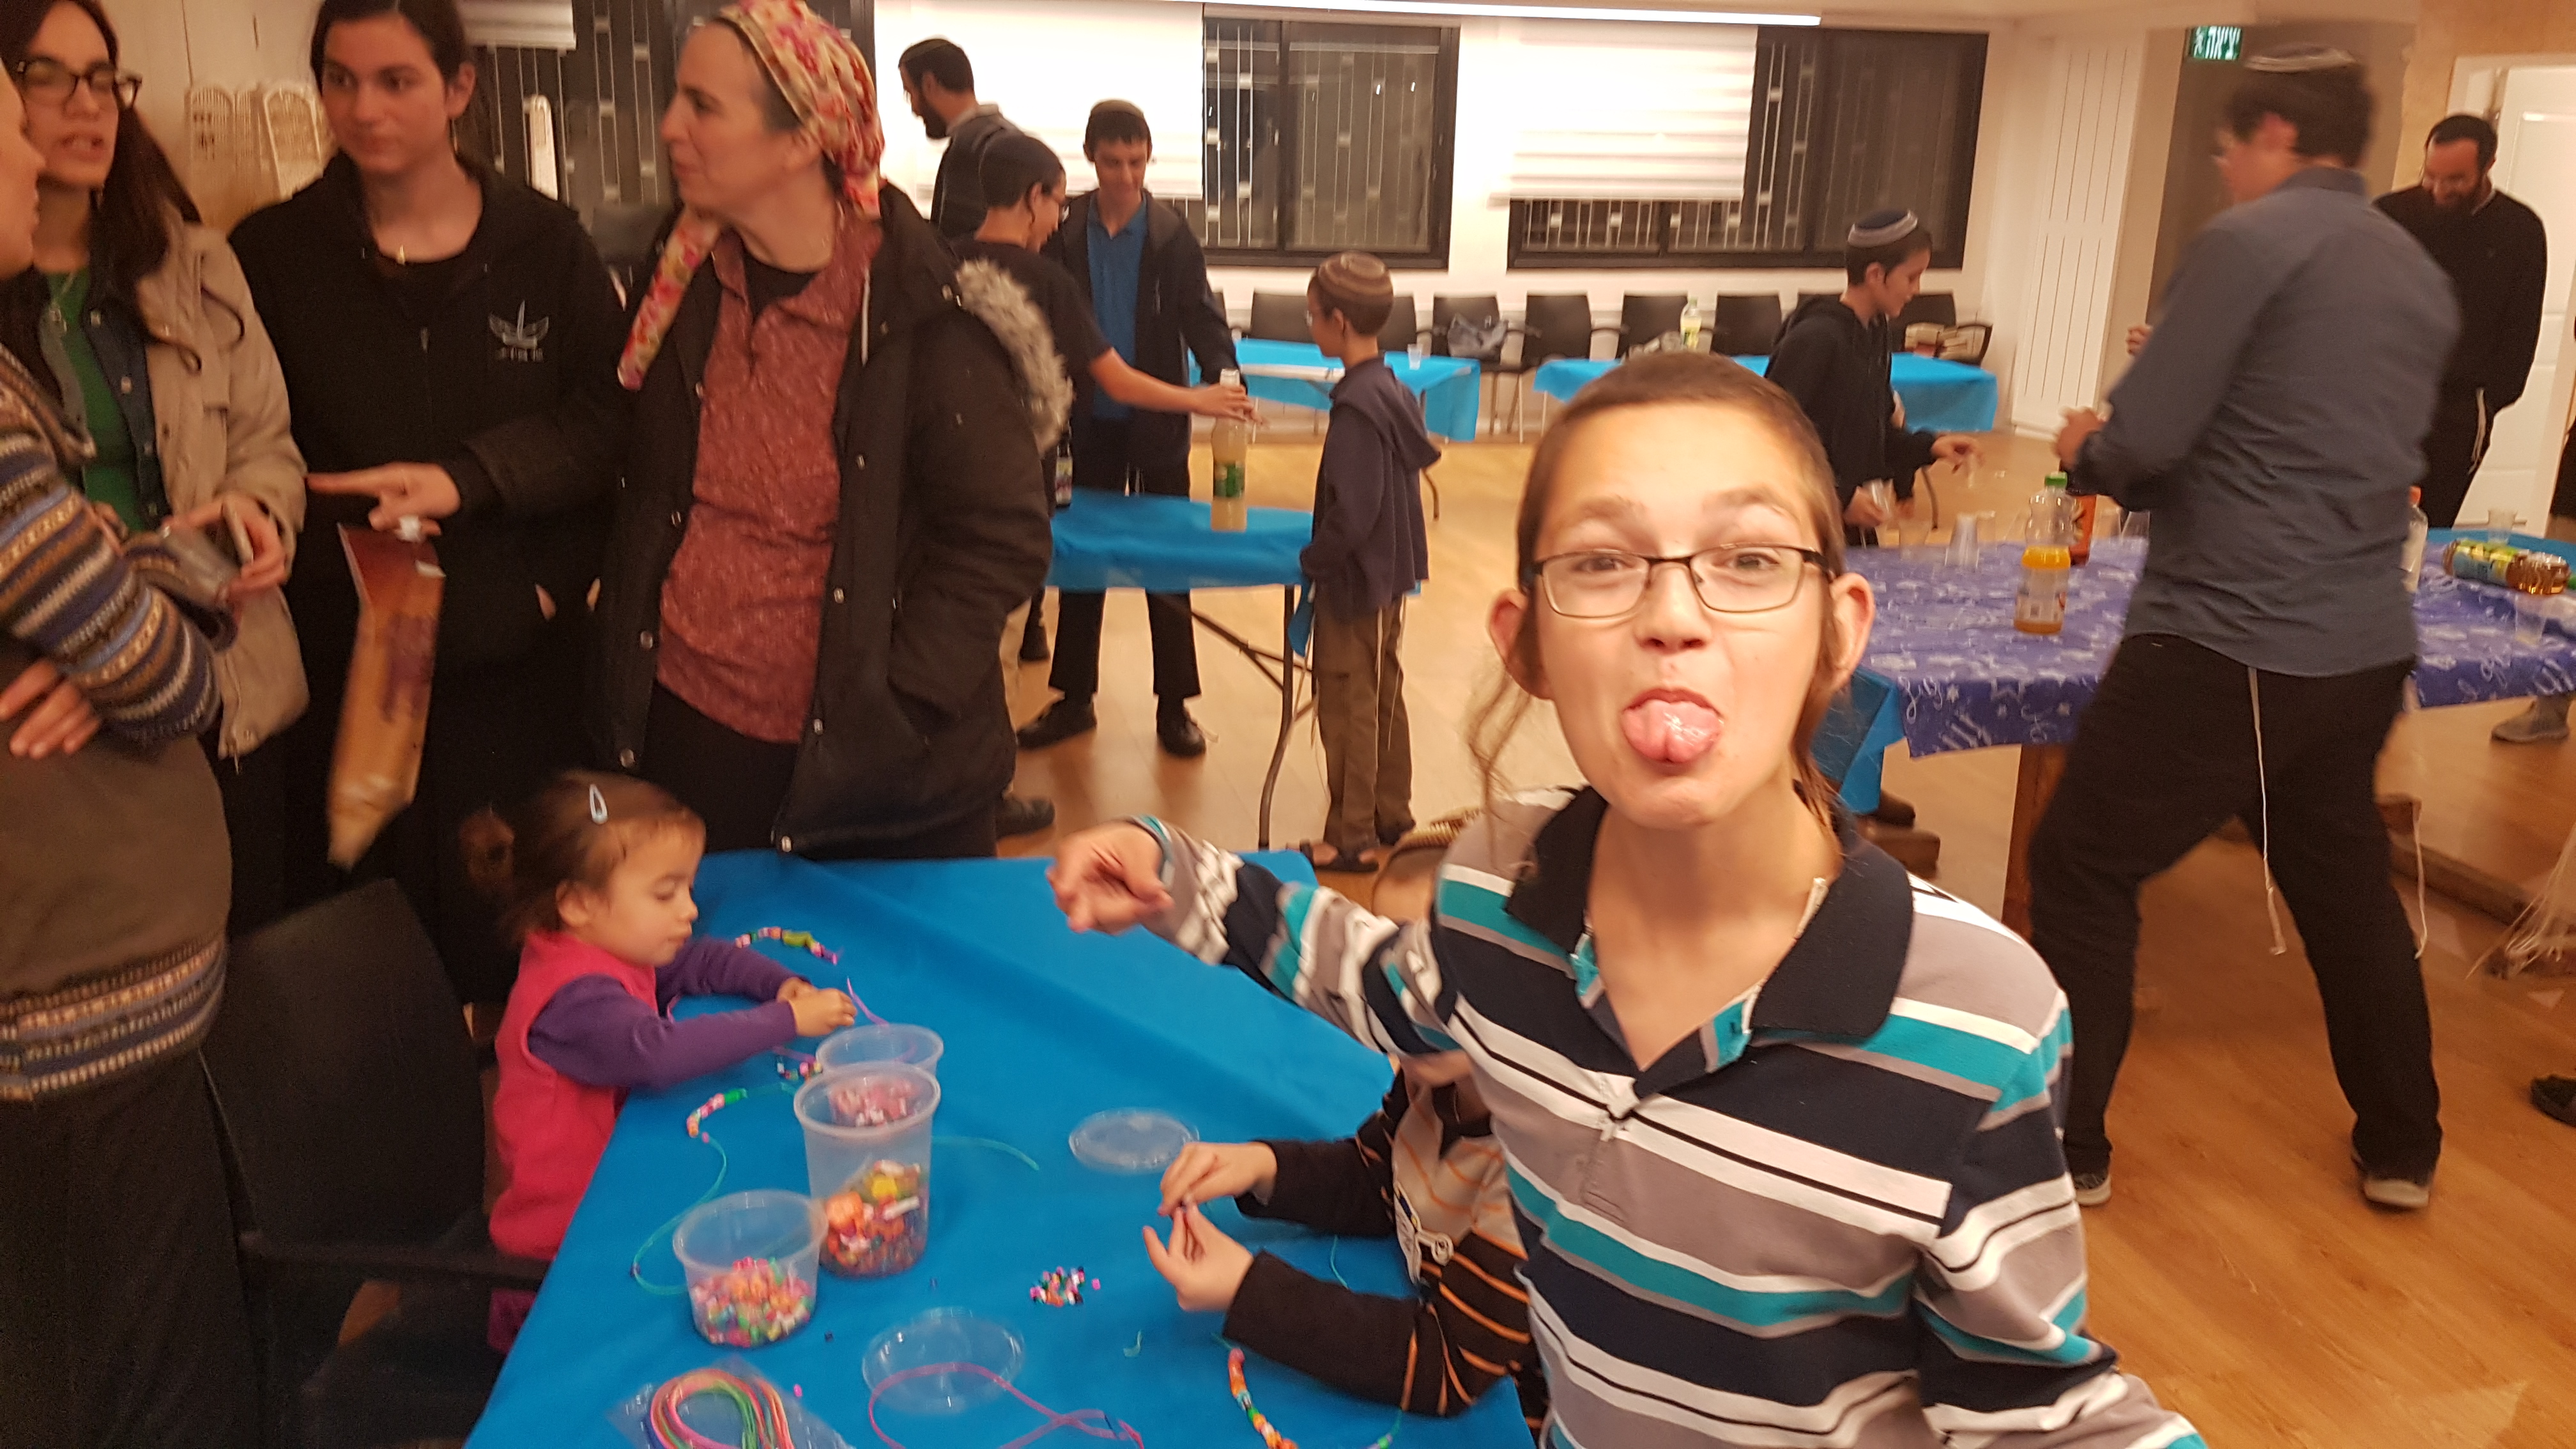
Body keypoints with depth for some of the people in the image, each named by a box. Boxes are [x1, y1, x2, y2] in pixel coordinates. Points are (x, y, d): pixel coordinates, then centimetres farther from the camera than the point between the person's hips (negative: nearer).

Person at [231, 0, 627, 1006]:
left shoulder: (542, 243, 2)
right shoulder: (271, 255, 2)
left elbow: (607, 420, -3)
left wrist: (470, 477, -17)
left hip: (518, 666, 0)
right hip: (342, 668, 0)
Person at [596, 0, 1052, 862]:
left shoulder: (925, 320, -16)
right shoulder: (686, 288, 1)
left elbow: (1001, 540, -14)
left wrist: (889, 712, -17)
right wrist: (621, 676, 8)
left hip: (875, 770, -4)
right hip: (683, 734, 5)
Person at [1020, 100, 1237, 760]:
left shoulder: (1173, 236, -5)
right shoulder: (1064, 233, -1)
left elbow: (1202, 317, -9)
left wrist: (1224, 381, -27)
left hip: (1157, 423, -2)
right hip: (1090, 422, 2)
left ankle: (1174, 705, 13)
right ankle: (1074, 699, 20)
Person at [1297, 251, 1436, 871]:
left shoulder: (1356, 406, -23)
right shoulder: (1394, 392, 4)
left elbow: (1351, 513, -26)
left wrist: (1313, 560, -10)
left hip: (1356, 581, -9)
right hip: (1390, 573, 9)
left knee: (1347, 708, 2)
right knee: (1384, 697, 18)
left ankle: (1352, 837, 11)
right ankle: (1392, 815, 30)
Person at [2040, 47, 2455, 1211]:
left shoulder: (2251, 239, -9)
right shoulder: (2422, 275, 15)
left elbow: (2139, 444, -15)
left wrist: (2085, 449, 7)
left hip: (2228, 644, -8)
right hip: (2365, 647, 8)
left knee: (2081, 872, 6)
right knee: (2348, 884, 23)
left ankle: (2066, 1150, 15)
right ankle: (2403, 1151, 36)